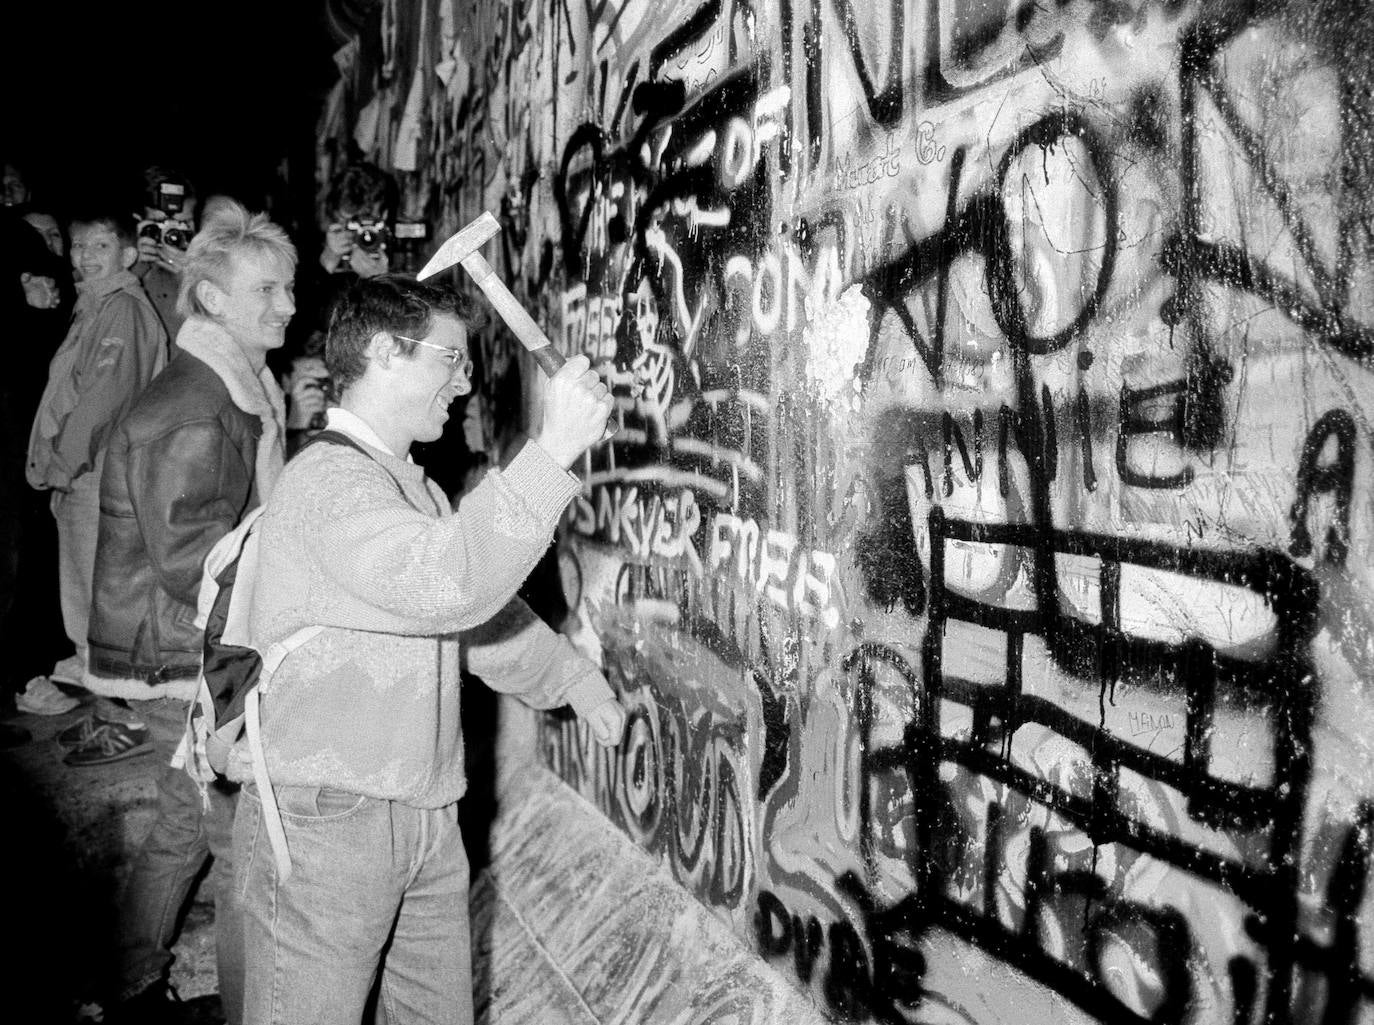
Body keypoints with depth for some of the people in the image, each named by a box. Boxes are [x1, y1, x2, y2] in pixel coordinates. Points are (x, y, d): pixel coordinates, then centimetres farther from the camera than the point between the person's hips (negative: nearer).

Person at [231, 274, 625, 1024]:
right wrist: (553, 451, -35)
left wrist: (576, 681, 24)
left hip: (424, 817, 9)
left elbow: (481, 612, 25)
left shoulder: (415, 488, 16)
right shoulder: (330, 480, -18)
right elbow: (445, 581, -36)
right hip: (324, 822, -9)